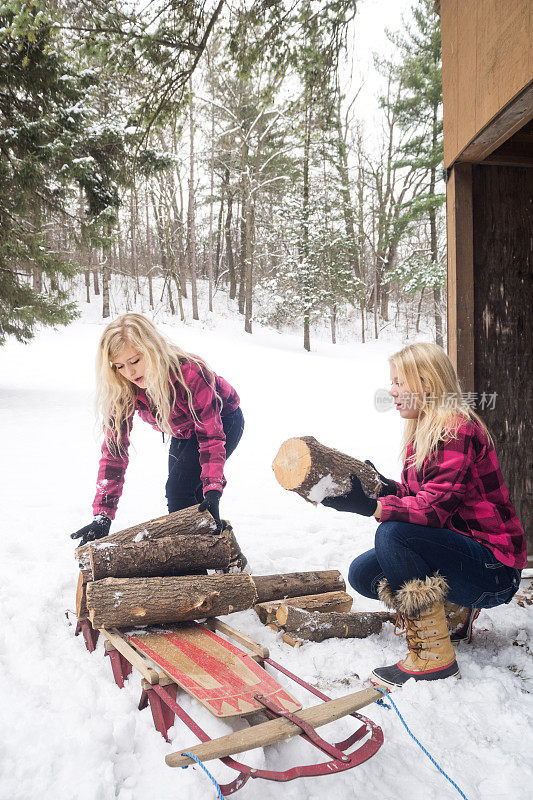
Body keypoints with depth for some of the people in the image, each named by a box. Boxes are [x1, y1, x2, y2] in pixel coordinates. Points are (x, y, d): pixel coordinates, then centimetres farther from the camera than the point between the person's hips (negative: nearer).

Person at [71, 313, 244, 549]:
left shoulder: (189, 373, -39)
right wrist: (102, 516, -32)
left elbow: (211, 436, -34)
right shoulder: (123, 390, -24)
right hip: (183, 431, 6)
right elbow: (114, 449, -25)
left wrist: (212, 492, -45)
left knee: (179, 488, -17)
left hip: (223, 421, -6)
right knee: (179, 491, 6)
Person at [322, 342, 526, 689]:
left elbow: (436, 506, -30)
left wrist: (371, 507, -37)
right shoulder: (423, 431, 10)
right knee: (362, 573, 1)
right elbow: (417, 495, 10)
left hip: (495, 570, -9)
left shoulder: (457, 428, -19)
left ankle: (434, 659, -21)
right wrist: (384, 485, -5)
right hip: (458, 550, 9)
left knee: (393, 533, -30)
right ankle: (454, 612, 15)